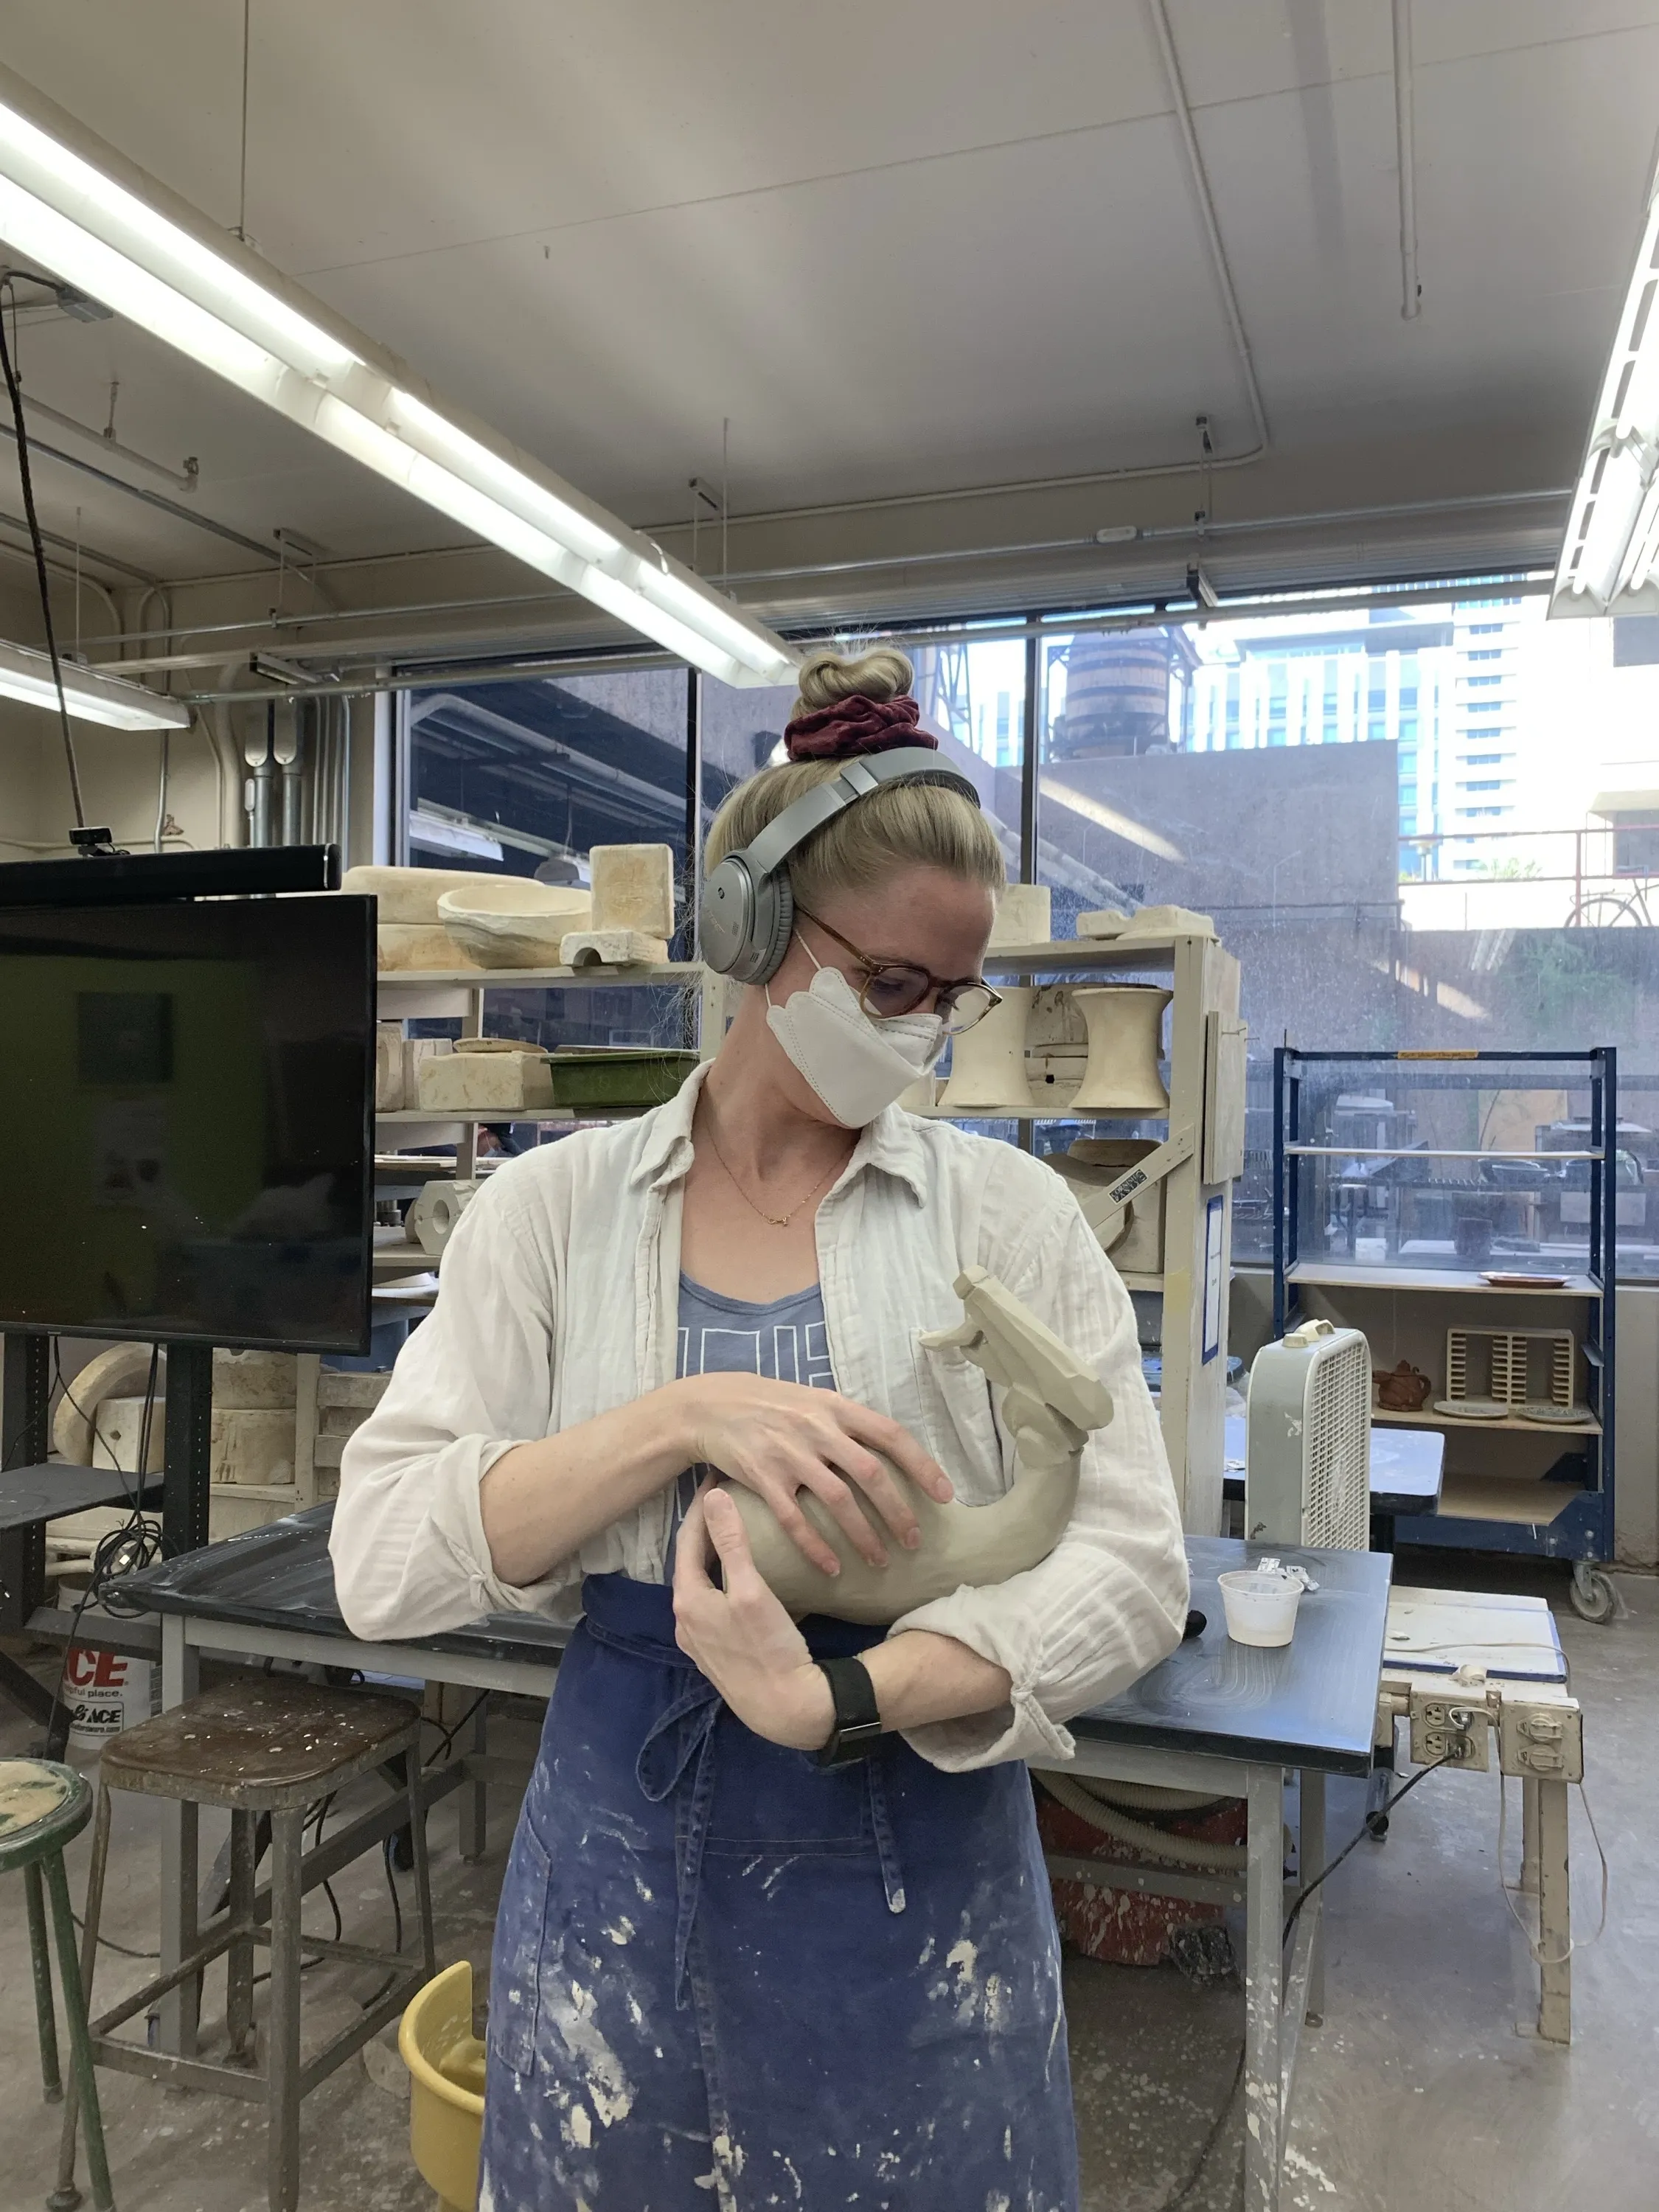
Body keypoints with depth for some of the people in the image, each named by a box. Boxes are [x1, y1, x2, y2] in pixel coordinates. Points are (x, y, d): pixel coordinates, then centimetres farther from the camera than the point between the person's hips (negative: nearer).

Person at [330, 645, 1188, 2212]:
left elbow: (1132, 1564, -11)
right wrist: (685, 1417, -24)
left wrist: (832, 1700, -24)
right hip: (620, 1866, 1)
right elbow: (382, 1563, -10)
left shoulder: (1008, 1213, -4)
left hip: (921, 1880, 0)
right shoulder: (557, 1205, -4)